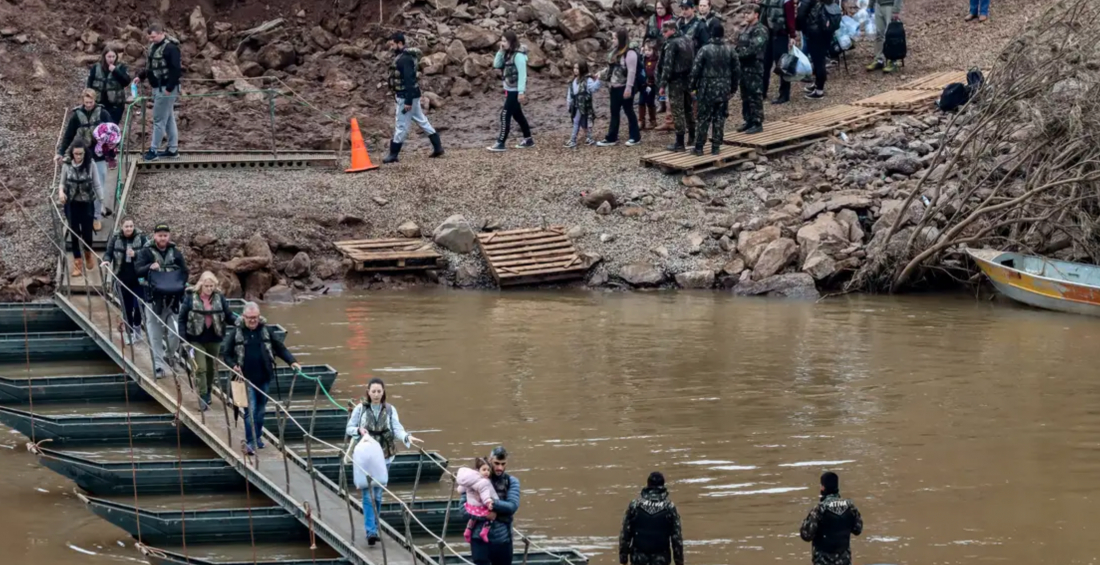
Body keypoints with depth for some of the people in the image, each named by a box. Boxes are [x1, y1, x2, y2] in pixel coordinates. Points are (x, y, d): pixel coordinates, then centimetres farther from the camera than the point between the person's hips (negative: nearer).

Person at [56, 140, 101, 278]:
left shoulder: (90, 166, -10)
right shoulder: (67, 166, -6)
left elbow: (97, 185, -5)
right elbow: (62, 183, 3)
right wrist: (61, 192, -19)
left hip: (87, 204, -1)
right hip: (71, 204, 1)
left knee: (87, 232, 2)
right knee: (74, 233, 1)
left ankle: (88, 255, 34)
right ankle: (77, 263, 10)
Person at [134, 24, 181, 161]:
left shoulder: (170, 48, -17)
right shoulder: (153, 46, 12)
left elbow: (175, 70, -22)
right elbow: (150, 67, 23)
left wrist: (169, 88, -24)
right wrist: (140, 77, 8)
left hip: (166, 89, -10)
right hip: (158, 88, 10)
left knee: (159, 119, -6)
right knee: (169, 119, 14)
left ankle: (153, 150, -2)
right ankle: (173, 149, 19)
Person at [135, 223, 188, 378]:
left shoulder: (175, 253, 7)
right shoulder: (146, 252, 0)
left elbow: (184, 273, 9)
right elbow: (137, 270, -7)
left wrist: (178, 286, -9)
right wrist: (150, 267, -26)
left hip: (172, 299, 1)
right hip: (154, 299, -1)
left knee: (175, 332, -3)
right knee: (155, 334, 1)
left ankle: (172, 354, 24)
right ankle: (158, 365, 8)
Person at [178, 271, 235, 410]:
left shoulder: (219, 298, 1)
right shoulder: (191, 297, -7)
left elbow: (228, 316, 3)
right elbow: (182, 318, -3)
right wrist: (183, 338, -9)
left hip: (214, 338, 3)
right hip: (197, 339, -3)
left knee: (212, 367, 14)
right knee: (201, 368, -10)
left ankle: (208, 392, 34)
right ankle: (203, 397, -5)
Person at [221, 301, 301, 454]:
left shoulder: (265, 330, 3)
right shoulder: (236, 332, -4)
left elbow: (279, 348, 9)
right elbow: (226, 353, 1)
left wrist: (292, 361, -3)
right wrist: (233, 365, -18)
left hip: (264, 378, 3)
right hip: (246, 378, -3)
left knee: (261, 409, 14)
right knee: (250, 410, -9)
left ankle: (258, 437, 28)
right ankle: (250, 442, -5)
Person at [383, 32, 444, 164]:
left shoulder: (405, 59, -22)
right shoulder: (400, 57, 10)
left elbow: (409, 80, -26)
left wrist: (408, 101, -26)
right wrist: (397, 95, 22)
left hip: (407, 96, -11)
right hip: (404, 95, 11)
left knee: (401, 125, -2)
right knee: (421, 120, 14)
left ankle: (393, 154, 4)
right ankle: (438, 147, 18)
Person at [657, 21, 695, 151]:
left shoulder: (671, 44, -15)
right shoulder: (687, 40, 10)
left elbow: (667, 66, -19)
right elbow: (693, 60, 16)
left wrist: (663, 84, -15)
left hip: (676, 81, -8)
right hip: (688, 79, 8)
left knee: (677, 111, -4)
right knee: (689, 108, 19)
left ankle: (679, 143, -3)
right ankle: (693, 137, 28)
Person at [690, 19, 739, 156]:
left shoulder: (705, 50, -13)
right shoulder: (730, 50, -1)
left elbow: (696, 70, -10)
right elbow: (737, 70, 4)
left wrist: (693, 86, 3)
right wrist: (732, 87, 16)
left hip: (707, 89, -3)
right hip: (724, 90, 3)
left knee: (704, 119, 3)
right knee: (719, 119, 9)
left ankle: (699, 148, 6)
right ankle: (716, 147, 10)